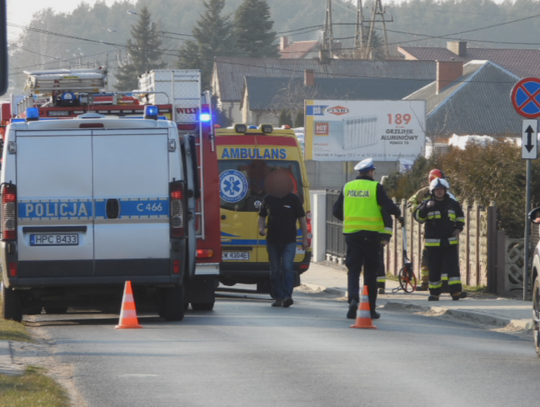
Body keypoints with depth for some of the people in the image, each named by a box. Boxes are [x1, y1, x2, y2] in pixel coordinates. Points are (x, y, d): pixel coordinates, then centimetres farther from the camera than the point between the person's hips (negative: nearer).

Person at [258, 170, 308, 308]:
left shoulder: (293, 199, 0)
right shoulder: (268, 199, 6)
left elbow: (302, 219, 5)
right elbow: (262, 216, 18)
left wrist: (304, 239, 2)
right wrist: (261, 228, -4)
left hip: (289, 241, -3)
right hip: (272, 240, 3)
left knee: (287, 267, -16)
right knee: (275, 270, 5)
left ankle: (287, 295, -21)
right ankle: (278, 297, 11)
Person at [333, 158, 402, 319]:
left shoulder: (347, 187, 7)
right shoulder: (376, 187, -5)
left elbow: (336, 211, 11)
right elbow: (388, 206, -11)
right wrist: (398, 214, 11)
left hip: (352, 232, 2)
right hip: (371, 233, -2)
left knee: (353, 269, 3)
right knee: (370, 271, 7)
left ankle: (353, 298, -23)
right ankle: (370, 309, 10)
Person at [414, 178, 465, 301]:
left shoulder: (453, 204, 10)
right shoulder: (427, 204, 3)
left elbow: (460, 217, 24)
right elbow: (418, 217, -8)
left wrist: (459, 228, 7)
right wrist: (426, 207, -22)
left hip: (450, 241, 1)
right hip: (433, 242, -1)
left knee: (453, 267, -8)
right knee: (434, 268, 4)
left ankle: (456, 291, -11)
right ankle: (434, 292, 12)